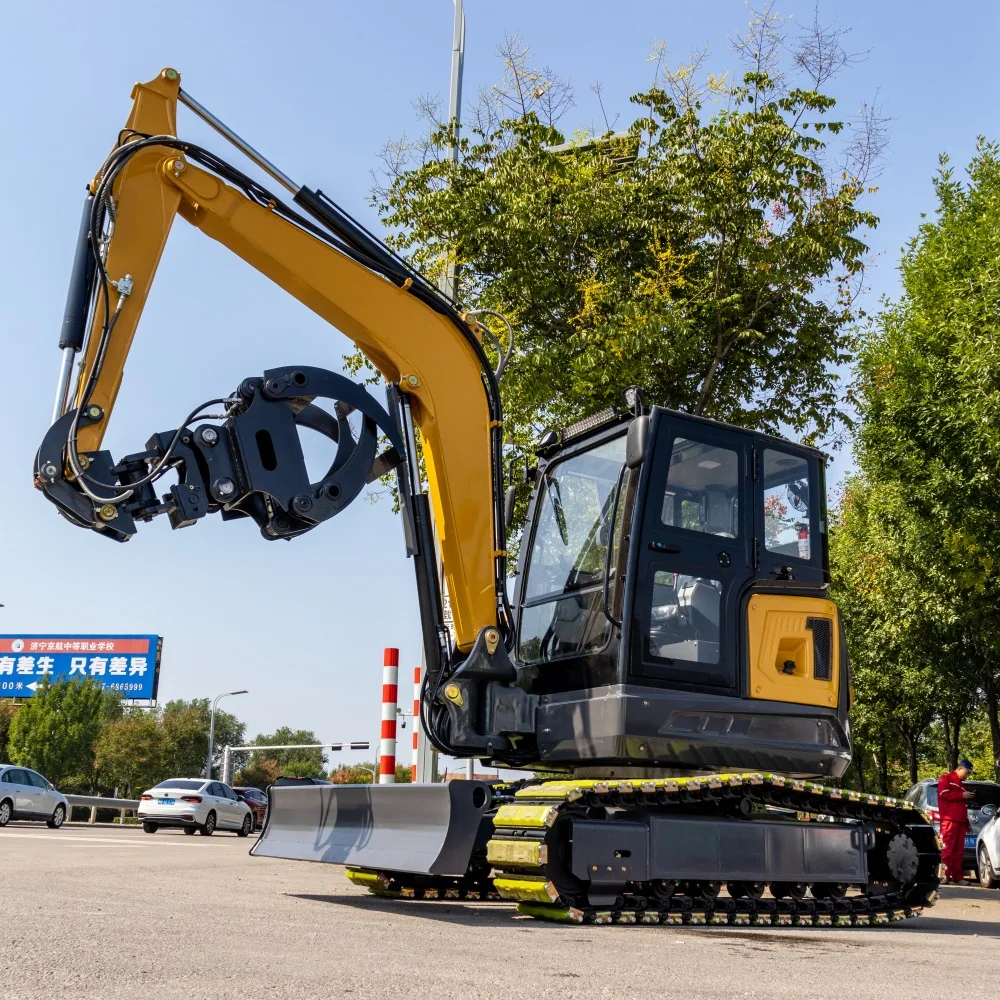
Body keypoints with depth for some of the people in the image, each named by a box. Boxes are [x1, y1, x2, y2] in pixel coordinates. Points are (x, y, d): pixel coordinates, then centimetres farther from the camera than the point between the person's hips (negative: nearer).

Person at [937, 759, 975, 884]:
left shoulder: (961, 785, 29)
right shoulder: (946, 778, 4)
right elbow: (944, 794, -13)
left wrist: (967, 822, 22)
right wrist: (962, 795, -8)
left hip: (961, 821, 8)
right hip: (949, 820, -8)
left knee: (958, 850, 4)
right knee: (948, 849, -11)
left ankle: (957, 877, 5)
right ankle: (945, 876, -13)